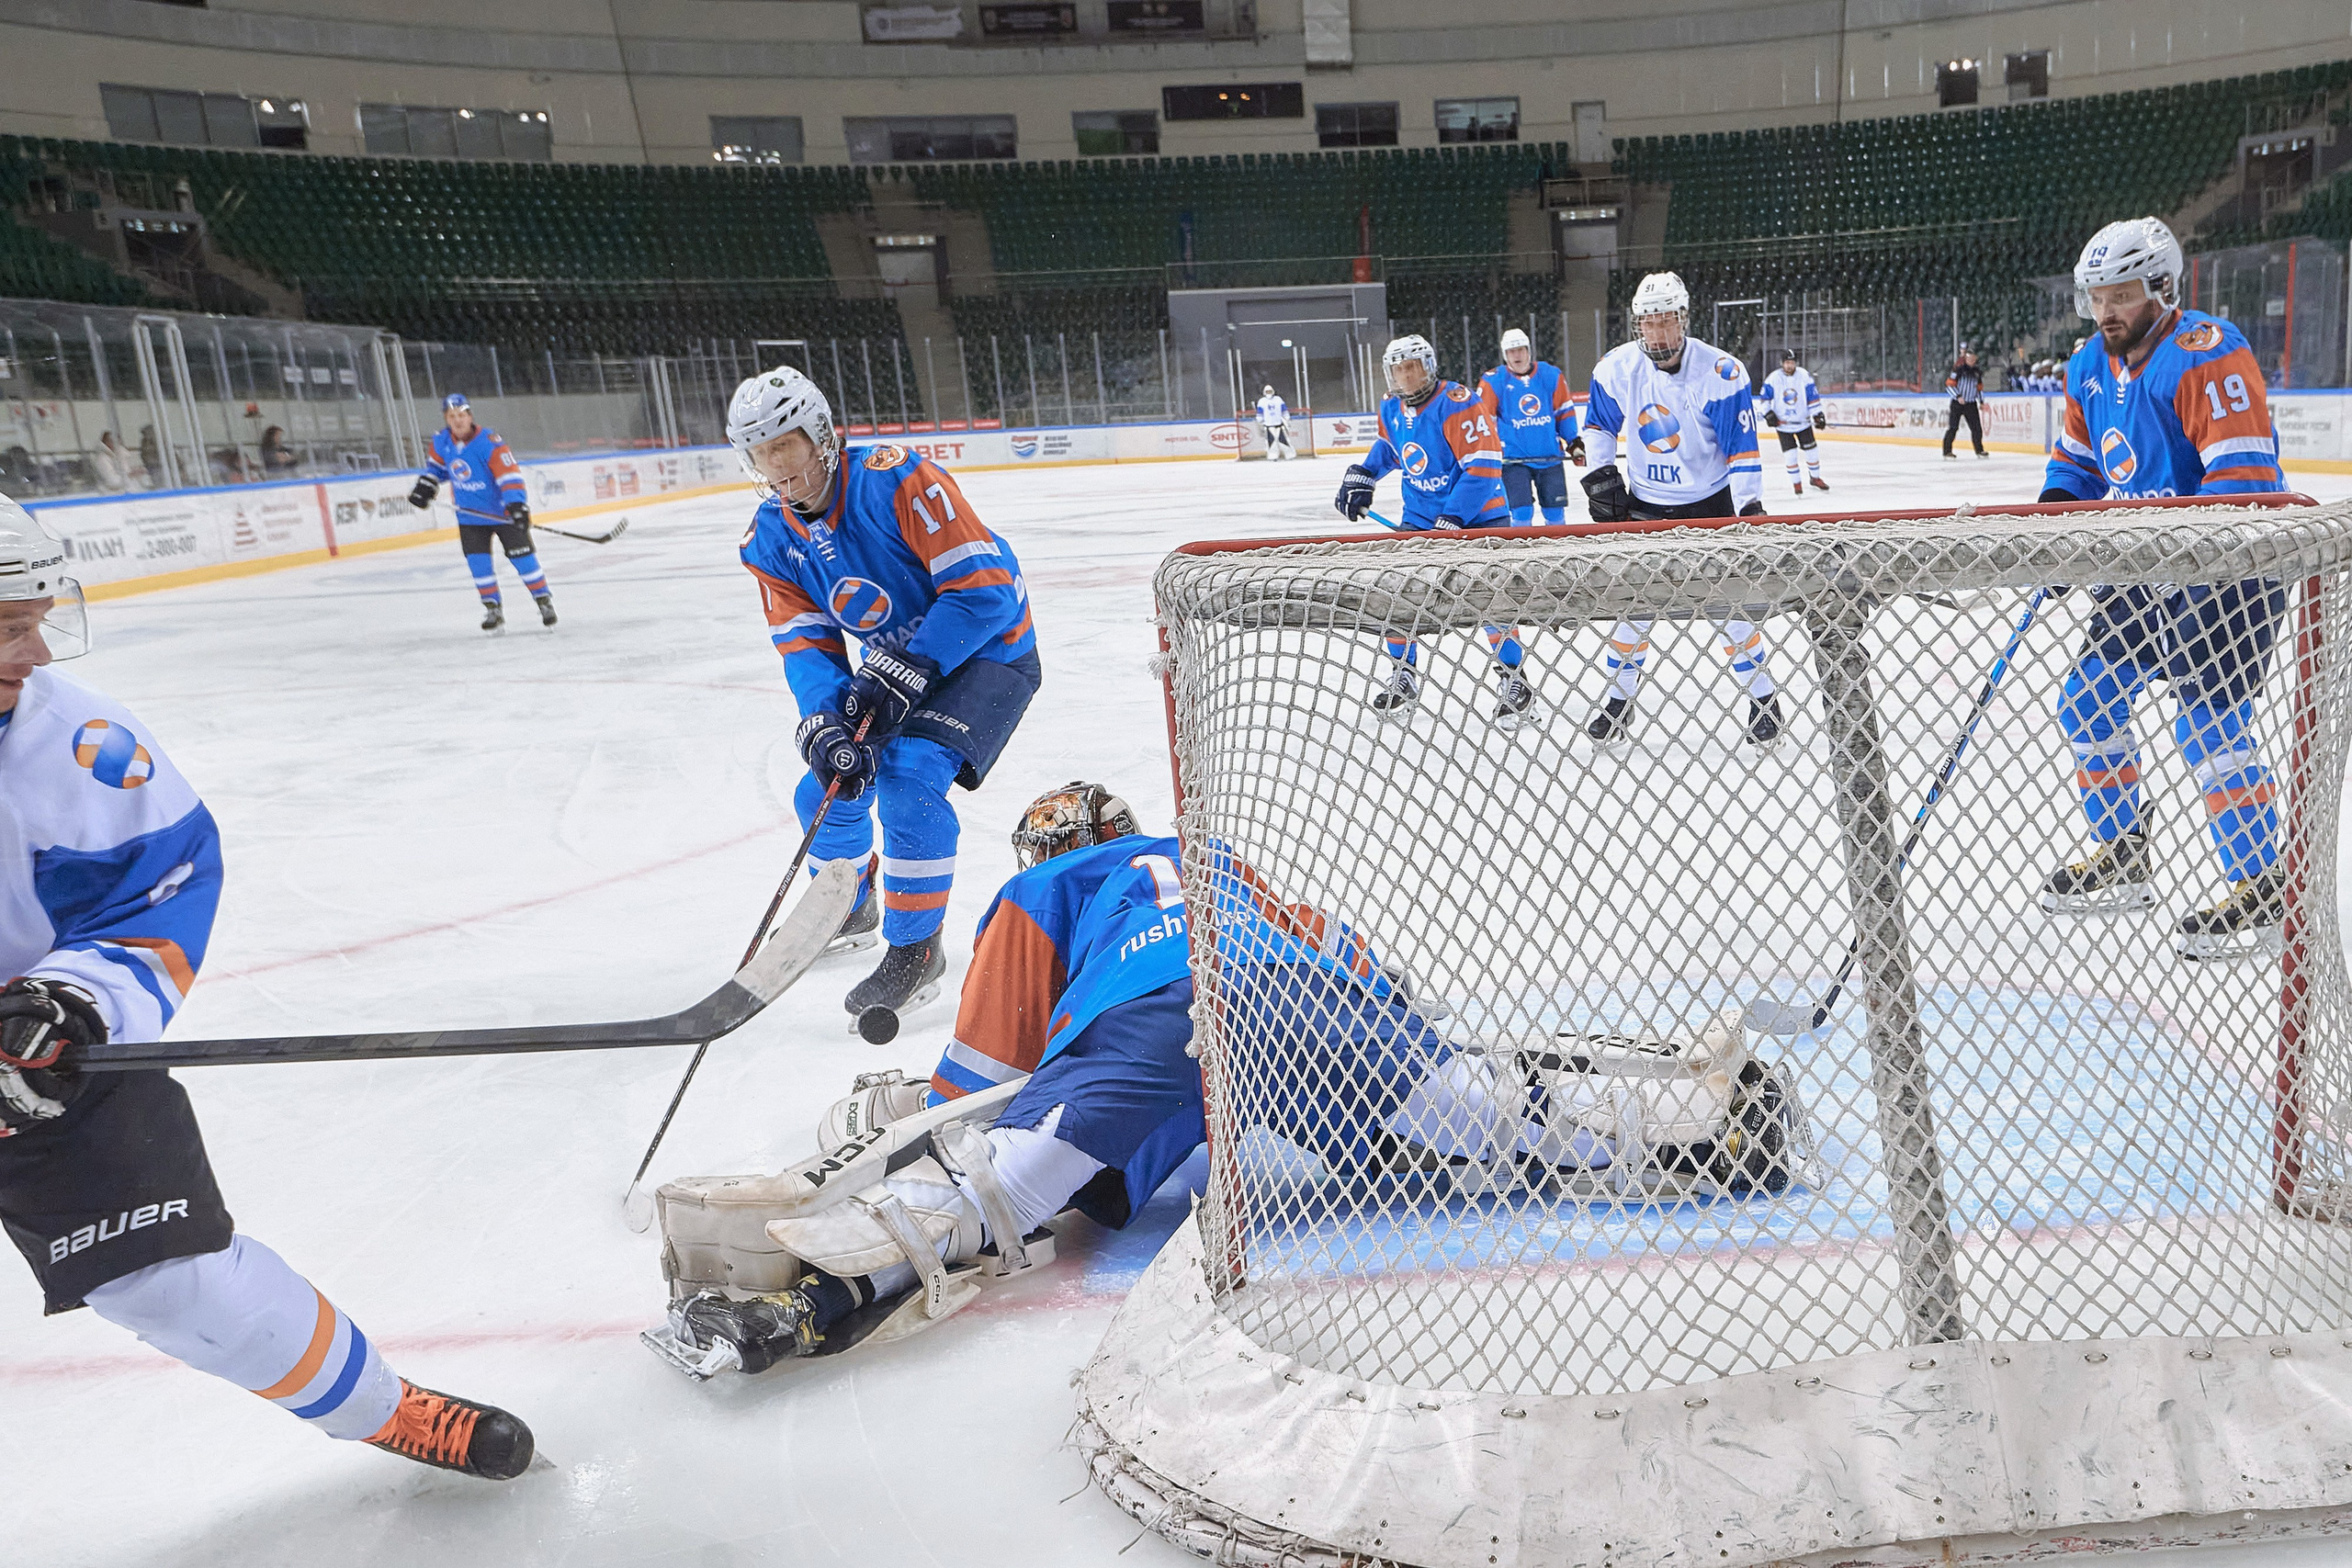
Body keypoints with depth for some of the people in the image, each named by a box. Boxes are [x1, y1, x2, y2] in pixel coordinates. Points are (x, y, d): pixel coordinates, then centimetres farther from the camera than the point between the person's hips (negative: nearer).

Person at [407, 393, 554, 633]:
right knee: (477, 560, 0)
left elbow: (509, 473, -30)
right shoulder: (442, 441, -3)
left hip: (502, 510, -5)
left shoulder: (488, 441, -23)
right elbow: (437, 465, 18)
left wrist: (516, 504, -40)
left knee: (521, 556, -5)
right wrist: (425, 486, 6)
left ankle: (544, 600, 9)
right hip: (470, 514, 5)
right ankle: (493, 608, 12)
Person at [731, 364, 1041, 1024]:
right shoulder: (770, 539, -5)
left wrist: (901, 674, -31)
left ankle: (916, 950, -9)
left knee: (908, 778, -25)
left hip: (986, 650, -7)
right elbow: (804, 643, -8)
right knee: (828, 788, 6)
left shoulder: (898, 481, -27)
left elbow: (983, 586, -29)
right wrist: (826, 724, -27)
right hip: (894, 660, 7)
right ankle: (846, 907, 38)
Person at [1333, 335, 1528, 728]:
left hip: (1477, 514, -7)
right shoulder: (1392, 409, 2)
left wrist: (1453, 519, -29)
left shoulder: (1456, 404, -21)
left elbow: (1483, 467, -26)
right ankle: (1403, 680, 15)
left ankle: (1513, 680, 0)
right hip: (1420, 516, 7)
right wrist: (1360, 477, 11)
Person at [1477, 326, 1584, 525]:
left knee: (1555, 512, 8)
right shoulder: (1493, 381, -4)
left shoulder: (1551, 375, 2)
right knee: (1522, 512, -11)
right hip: (1514, 459, -3)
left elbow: (1565, 412, 11)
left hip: (1550, 457, 3)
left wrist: (1575, 443, 10)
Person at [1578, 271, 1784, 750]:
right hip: (1644, 503, 3)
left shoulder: (1722, 373, -18)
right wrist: (1600, 475, -2)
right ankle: (1618, 701, 17)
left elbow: (1741, 448, -15)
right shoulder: (1616, 368, -9)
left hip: (1710, 503, -3)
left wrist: (1750, 507, -20)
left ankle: (1764, 702, 9)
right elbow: (1599, 423, 9)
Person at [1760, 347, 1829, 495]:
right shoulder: (1773, 378, -9)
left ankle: (1815, 478, 22)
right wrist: (1768, 414, -9)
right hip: (1782, 423, -1)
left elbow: (1813, 397, -5)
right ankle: (1796, 483, 8)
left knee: (1811, 450, 4)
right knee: (1790, 454, -6)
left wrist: (1818, 415, -9)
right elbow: (1765, 397, 1)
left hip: (1803, 421, 1)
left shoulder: (1804, 376, -8)